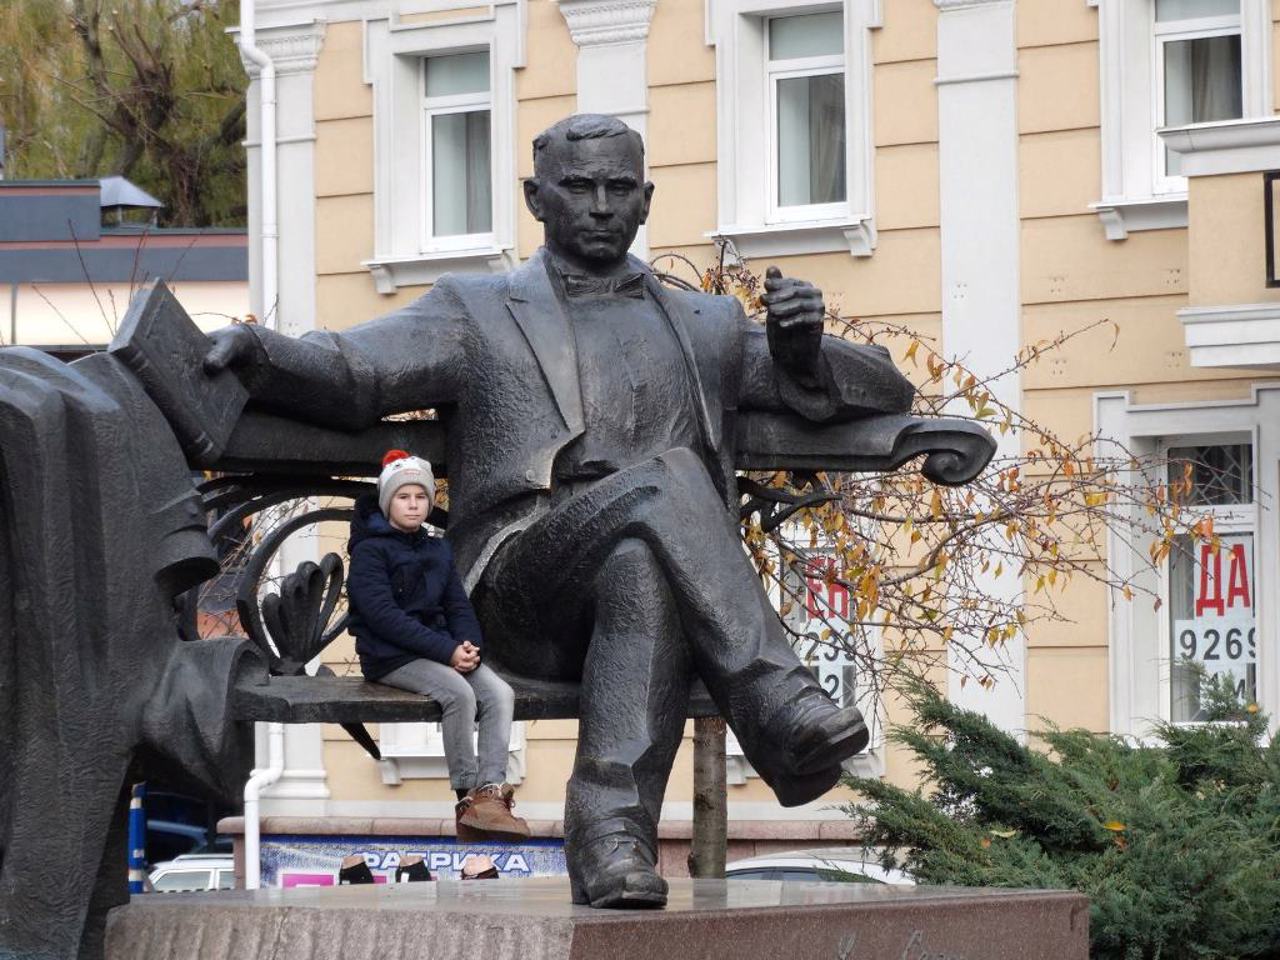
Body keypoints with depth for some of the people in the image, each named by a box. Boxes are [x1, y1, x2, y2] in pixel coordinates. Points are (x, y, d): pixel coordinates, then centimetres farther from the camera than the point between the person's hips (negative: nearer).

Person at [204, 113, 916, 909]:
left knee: (641, 572, -38)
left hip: (654, 561, 2)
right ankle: (778, 708, -40)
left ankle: (612, 832, -44)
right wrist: (259, 353, -19)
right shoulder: (478, 313, 21)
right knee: (665, 481, -33)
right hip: (527, 591, -2)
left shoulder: (708, 327, 29)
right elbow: (348, 376, 4)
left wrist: (802, 352, 4)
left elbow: (885, 390, 27)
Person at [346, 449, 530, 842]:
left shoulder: (437, 551, 19)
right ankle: (468, 798, -26)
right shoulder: (370, 551, -3)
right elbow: (383, 615, -15)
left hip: (441, 648, 7)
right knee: (459, 693, -32)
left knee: (499, 693, -20)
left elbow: (458, 606, 14)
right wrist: (446, 651, -21)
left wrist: (469, 645, -10)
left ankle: (491, 792, -31)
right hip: (390, 657, -6)